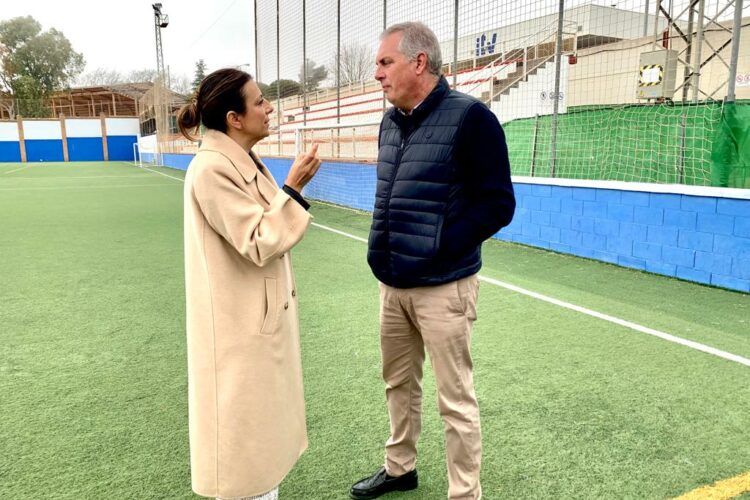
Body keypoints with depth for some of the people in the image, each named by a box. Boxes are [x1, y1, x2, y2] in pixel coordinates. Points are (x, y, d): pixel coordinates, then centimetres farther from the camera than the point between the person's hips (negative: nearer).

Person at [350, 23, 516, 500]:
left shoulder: (470, 117, -13)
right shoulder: (391, 122, 9)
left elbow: (498, 205, -14)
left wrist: (438, 247, -19)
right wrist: (382, 248, 7)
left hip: (441, 287, -7)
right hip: (392, 283, 7)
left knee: (456, 398, 4)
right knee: (399, 382, 20)